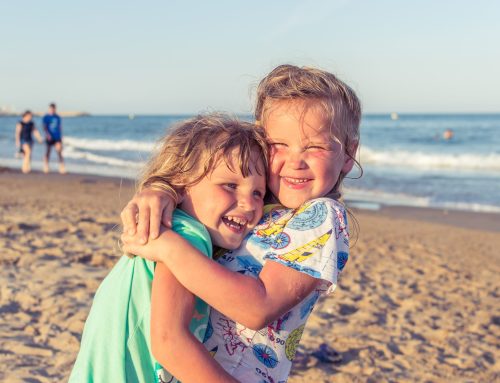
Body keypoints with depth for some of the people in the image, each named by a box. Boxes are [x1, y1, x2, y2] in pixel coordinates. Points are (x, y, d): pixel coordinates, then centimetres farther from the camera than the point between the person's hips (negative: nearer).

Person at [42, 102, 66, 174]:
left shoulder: (58, 117, 10)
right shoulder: (46, 117, -2)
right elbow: (44, 127, -10)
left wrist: (61, 136, 15)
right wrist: (47, 134, -25)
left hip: (57, 138, 3)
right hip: (49, 138, -2)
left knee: (59, 152, -10)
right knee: (48, 152, 5)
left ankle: (62, 168, -14)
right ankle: (46, 168, 17)